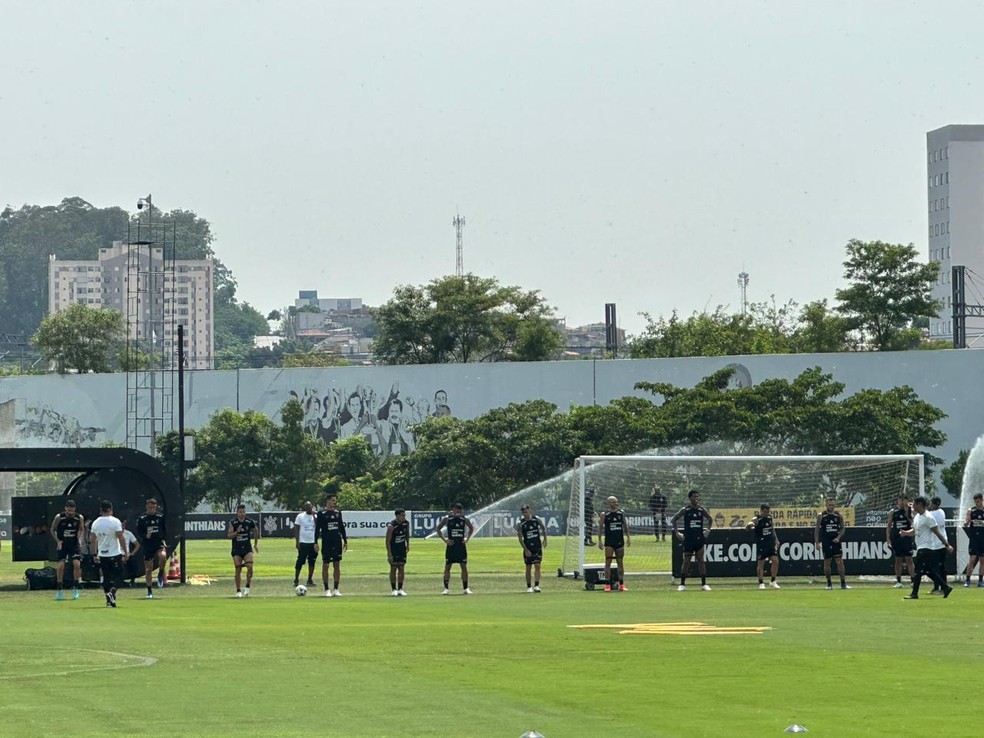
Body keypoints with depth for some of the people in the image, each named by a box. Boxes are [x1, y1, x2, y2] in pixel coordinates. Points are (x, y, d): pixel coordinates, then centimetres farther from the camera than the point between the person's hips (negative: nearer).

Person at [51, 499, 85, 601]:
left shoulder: (79, 518, -6)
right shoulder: (59, 517, -10)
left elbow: (82, 530, 12)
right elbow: (52, 530, 3)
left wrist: (80, 538, -6)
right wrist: (58, 541, -9)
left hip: (74, 545, 1)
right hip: (62, 545, -1)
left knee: (77, 564, -14)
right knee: (61, 566, -9)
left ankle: (75, 588, 0)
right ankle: (60, 590, 2)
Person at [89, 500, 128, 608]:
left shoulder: (95, 523, 4)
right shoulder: (115, 521, -10)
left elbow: (92, 540, 7)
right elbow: (121, 538, -13)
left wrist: (95, 554, 16)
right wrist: (125, 552, -7)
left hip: (102, 555, 4)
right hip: (115, 554, -4)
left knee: (106, 578, 12)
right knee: (117, 575, 4)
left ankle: (109, 601, 10)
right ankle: (111, 592, -21)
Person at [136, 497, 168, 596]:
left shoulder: (160, 517, 6)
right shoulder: (142, 519, 1)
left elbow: (165, 530, 14)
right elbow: (139, 533, 1)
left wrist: (164, 540, -1)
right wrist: (146, 536, -19)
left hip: (159, 543, 0)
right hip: (147, 546, 0)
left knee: (163, 556, -33)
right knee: (148, 569, 1)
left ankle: (161, 574, -4)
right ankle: (149, 592, 12)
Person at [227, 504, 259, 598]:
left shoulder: (250, 522, 0)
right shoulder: (232, 523, -5)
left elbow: (256, 531, 18)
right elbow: (229, 535, -9)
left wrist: (256, 544, 22)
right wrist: (237, 532, -27)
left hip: (247, 548, 1)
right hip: (236, 549, -1)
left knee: (250, 566, -18)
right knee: (238, 569, -3)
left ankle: (247, 587, -4)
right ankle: (238, 591, 7)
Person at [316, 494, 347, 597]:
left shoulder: (338, 512, 10)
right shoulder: (322, 514, -3)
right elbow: (317, 529, -4)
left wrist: (345, 541, 13)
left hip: (337, 542, 4)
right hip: (326, 542, -4)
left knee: (337, 565, 4)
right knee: (325, 565, 0)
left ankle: (336, 589, 10)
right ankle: (327, 590, 5)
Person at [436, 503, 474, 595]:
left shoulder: (464, 519, 2)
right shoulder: (447, 519, -4)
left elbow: (471, 528, 17)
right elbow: (438, 529, 0)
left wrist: (467, 538, 5)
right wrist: (444, 539, -8)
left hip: (461, 545, 2)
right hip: (451, 545, -2)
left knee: (464, 566, 2)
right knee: (447, 567, 0)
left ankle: (465, 588, 9)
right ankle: (446, 589, 5)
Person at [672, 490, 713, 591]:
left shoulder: (702, 510, 5)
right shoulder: (685, 510, -3)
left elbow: (710, 519, 21)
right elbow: (673, 520, 1)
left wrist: (707, 530, 9)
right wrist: (677, 533, -5)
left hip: (700, 539, 2)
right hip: (688, 540, -2)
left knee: (701, 560, 2)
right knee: (686, 561, 0)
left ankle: (704, 584, 4)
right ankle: (682, 584, 6)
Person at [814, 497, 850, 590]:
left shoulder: (838, 515, 5)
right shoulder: (821, 516, 0)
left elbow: (843, 528, 8)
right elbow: (817, 529, 1)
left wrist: (838, 537, -8)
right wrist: (817, 542, -6)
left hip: (836, 541, 1)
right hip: (826, 543, -1)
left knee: (840, 561, -6)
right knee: (827, 563, 2)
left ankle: (843, 583, -5)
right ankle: (829, 584, 11)